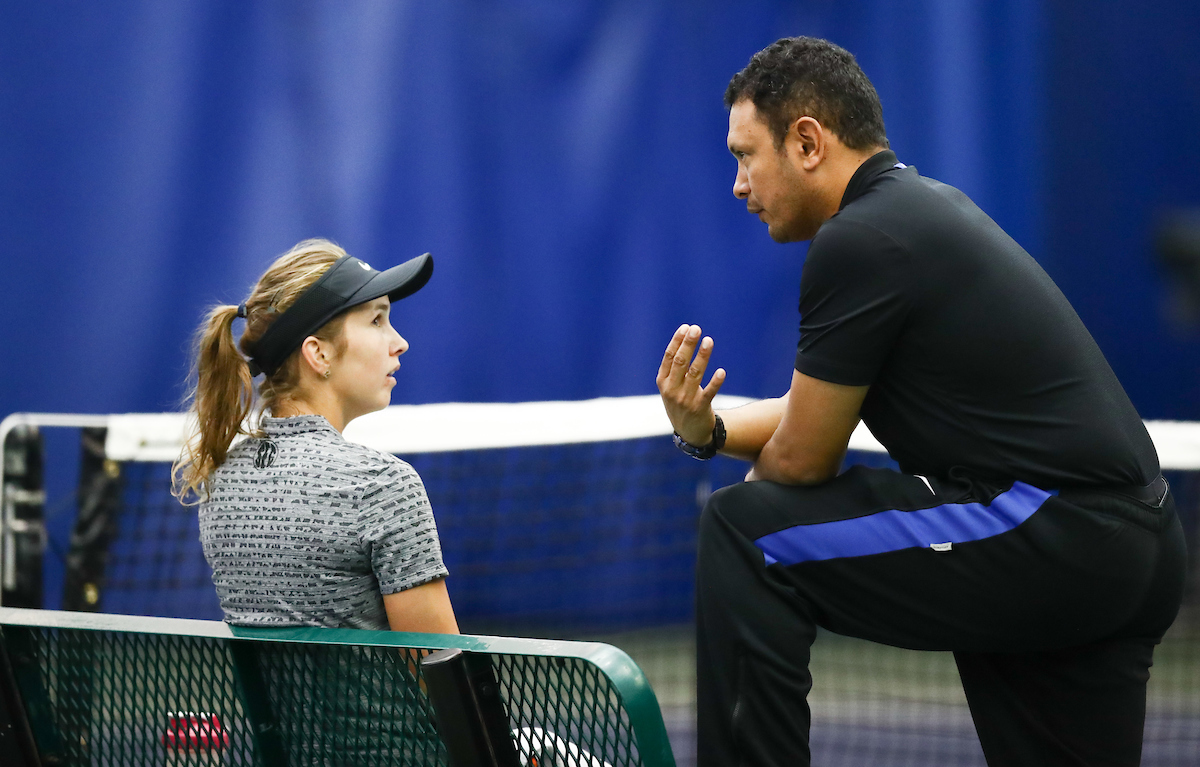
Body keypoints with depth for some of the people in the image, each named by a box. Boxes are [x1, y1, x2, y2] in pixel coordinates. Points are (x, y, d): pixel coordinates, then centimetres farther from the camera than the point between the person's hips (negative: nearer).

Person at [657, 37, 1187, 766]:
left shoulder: (859, 239, -12)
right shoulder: (927, 206, 19)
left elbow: (801, 461, -5)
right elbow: (825, 407, 24)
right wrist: (710, 431, 6)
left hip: (1052, 535, -10)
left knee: (743, 533, -8)